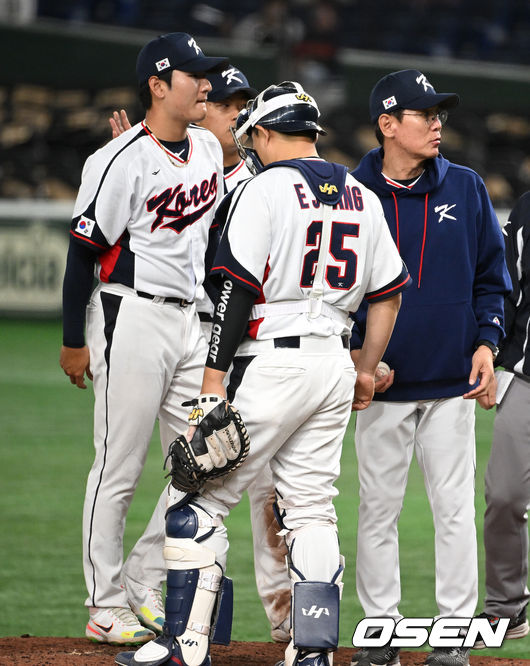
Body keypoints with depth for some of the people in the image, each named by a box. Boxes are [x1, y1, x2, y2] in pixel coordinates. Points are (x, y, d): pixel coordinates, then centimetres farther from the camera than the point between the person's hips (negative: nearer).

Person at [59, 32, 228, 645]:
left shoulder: (211, 150, 10)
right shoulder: (122, 159, -13)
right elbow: (83, 250, -11)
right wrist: (74, 342, -11)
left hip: (192, 320, 8)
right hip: (133, 317, -8)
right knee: (119, 469, -2)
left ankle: (144, 588, 17)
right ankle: (106, 609, 4)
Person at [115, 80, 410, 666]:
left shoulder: (265, 188, -8)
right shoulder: (361, 197, 12)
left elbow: (237, 289, -13)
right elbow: (388, 293, 15)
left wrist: (214, 379, -14)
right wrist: (366, 370, 23)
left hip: (274, 364, -7)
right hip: (335, 364, 7)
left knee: (203, 502, -1)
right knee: (311, 510, 9)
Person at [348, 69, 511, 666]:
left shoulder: (465, 189, 6)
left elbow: (490, 275, 11)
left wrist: (486, 341, -2)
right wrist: (356, 351, -9)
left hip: (452, 381, 1)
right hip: (383, 382, -1)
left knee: (454, 509, 0)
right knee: (377, 510, 3)